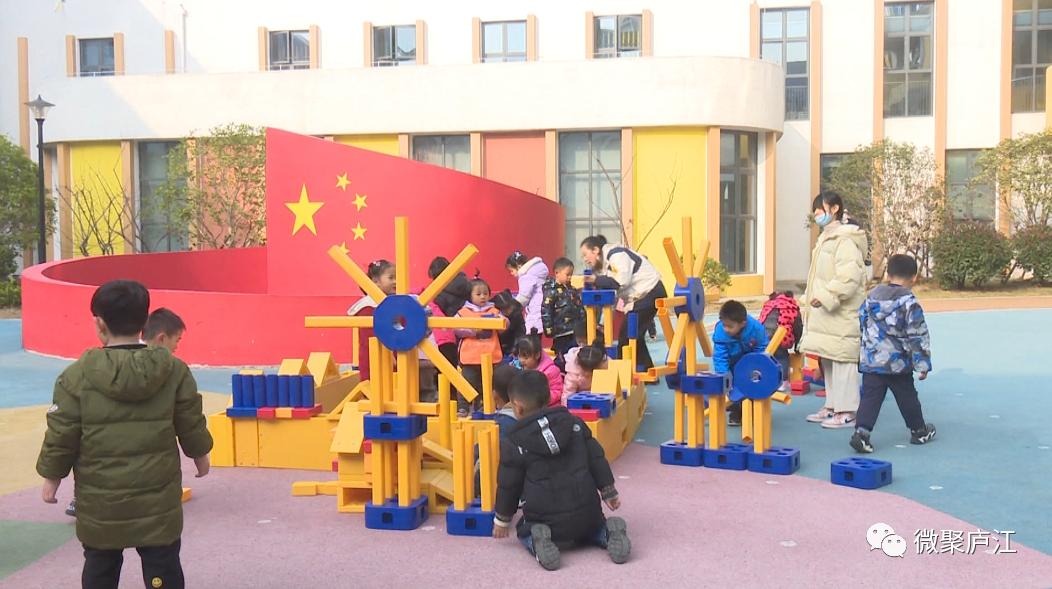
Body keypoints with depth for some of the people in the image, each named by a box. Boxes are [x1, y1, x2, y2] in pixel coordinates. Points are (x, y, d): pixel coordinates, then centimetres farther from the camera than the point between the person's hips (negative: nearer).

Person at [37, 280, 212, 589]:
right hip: (158, 497, 0)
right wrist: (200, 455, 20)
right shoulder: (174, 370, -5)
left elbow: (61, 434, -6)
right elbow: (192, 425, 2)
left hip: (100, 500, 0)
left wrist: (51, 477, 9)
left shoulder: (78, 375, -10)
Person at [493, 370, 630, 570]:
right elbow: (596, 459, 8)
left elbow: (508, 486, 3)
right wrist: (609, 492, 20)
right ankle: (608, 533, 0)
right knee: (592, 526, 35)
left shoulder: (514, 443, -4)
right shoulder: (574, 423, 5)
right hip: (587, 512, 4)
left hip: (546, 517, -3)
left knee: (525, 532, 26)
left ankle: (538, 542, -9)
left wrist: (502, 519, 19)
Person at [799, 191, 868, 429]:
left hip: (841, 316, -10)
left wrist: (825, 298, -24)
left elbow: (849, 277, -23)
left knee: (842, 362, -7)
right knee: (827, 362, 14)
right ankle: (832, 406, 24)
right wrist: (810, 300, 17)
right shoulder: (826, 239, 19)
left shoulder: (845, 240, -13)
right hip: (825, 315, 10)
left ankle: (846, 412, -2)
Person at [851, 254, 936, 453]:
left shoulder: (872, 296, 4)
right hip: (898, 363, -3)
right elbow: (917, 336, -11)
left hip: (871, 361, 3)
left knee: (870, 397, 1)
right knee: (907, 398, 14)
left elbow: (862, 323, 13)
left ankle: (861, 432, -13)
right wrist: (923, 364, -6)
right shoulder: (909, 302, -12)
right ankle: (919, 431, 31)